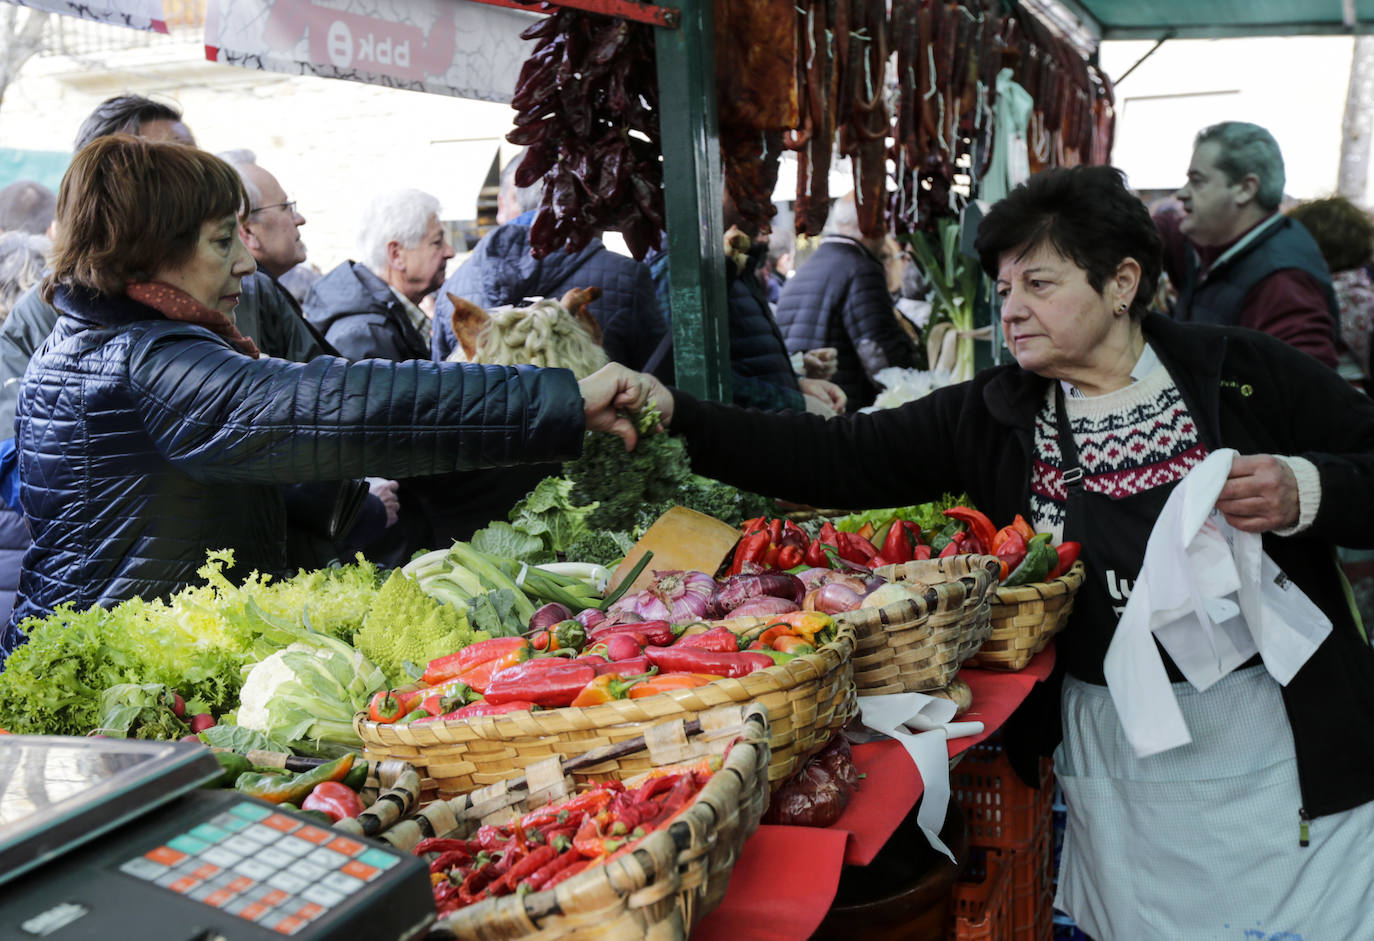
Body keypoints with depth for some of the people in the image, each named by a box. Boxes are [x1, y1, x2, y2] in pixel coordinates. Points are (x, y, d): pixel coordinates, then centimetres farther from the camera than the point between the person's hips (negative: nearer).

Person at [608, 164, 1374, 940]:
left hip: (1291, 746, 0)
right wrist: (675, 413, -18)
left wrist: (1305, 492, -20)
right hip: (1115, 756, 1)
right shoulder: (989, 418, 0)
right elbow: (832, 461, -8)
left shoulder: (1248, 372, -3)